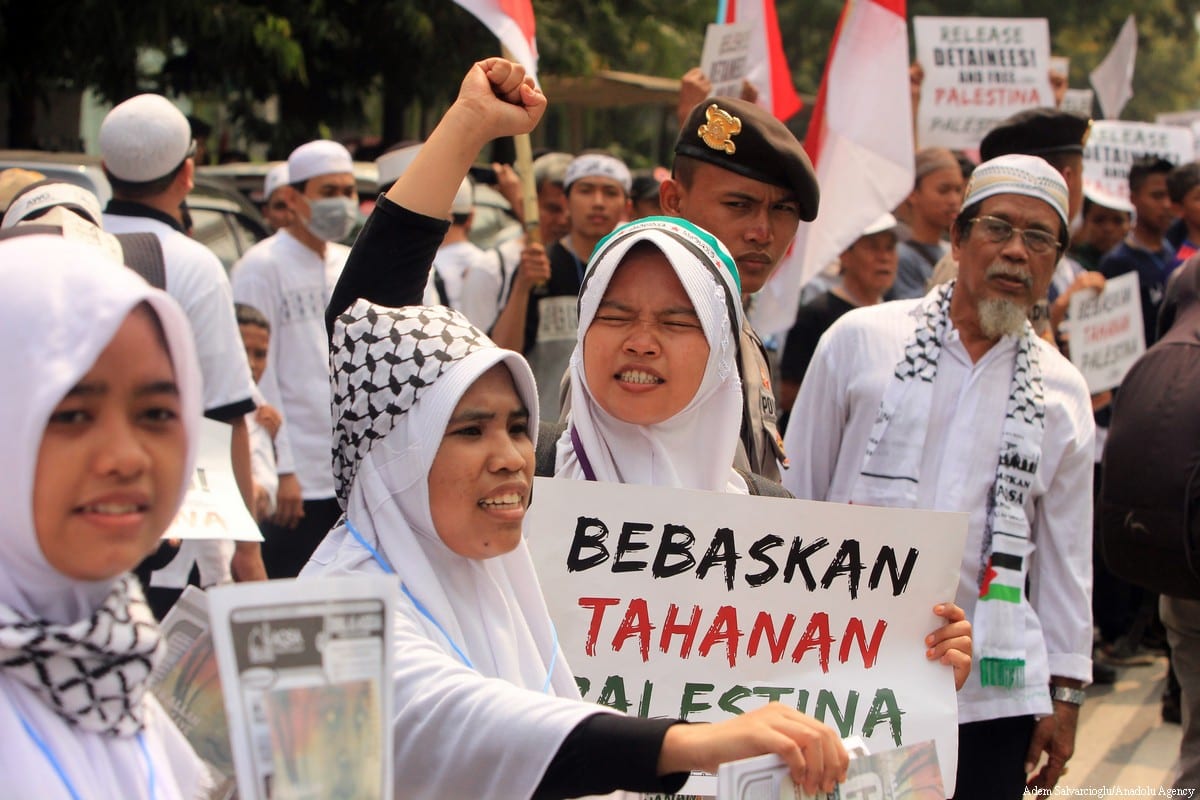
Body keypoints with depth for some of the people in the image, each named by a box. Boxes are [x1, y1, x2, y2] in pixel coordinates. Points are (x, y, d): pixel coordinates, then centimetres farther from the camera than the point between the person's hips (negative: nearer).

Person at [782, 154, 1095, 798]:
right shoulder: (862, 339, 2)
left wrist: (1064, 693, 10)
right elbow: (796, 492, 7)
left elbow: (1067, 550, 12)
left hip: (991, 685, 2)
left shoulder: (1061, 391, 8)